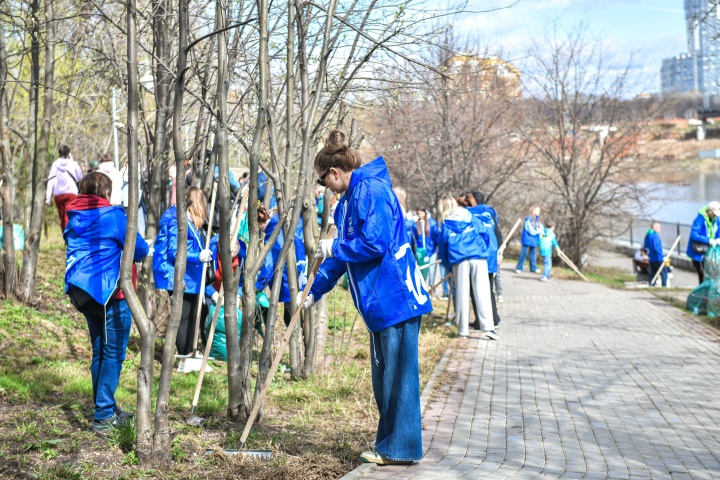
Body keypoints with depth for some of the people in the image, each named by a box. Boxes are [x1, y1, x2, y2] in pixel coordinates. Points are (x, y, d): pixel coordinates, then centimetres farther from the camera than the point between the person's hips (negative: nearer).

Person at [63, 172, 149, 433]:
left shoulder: (74, 218, 10)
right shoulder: (113, 215, -10)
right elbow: (140, 249, -8)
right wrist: (142, 251, 14)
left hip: (83, 291, 7)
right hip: (111, 292, -7)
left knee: (99, 351, 16)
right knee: (113, 353, -2)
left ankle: (107, 408, 24)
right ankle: (104, 415, -4)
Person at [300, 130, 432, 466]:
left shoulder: (371, 189, -14)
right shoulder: (350, 198, 16)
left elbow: (374, 243, -23)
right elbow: (343, 252, 24)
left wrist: (333, 247, -8)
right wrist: (314, 291, 27)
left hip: (395, 298, -10)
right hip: (380, 300, 10)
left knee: (397, 374, -3)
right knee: (383, 375, 15)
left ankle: (399, 449, 5)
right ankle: (390, 441, 25)